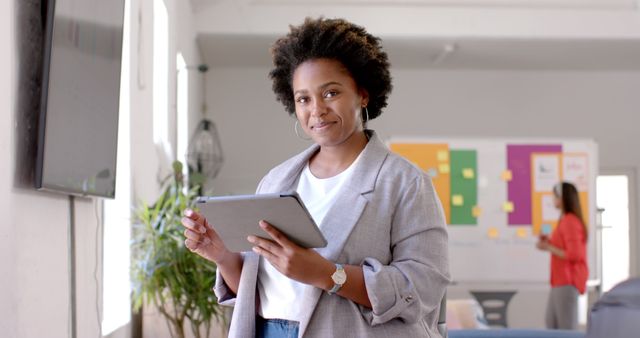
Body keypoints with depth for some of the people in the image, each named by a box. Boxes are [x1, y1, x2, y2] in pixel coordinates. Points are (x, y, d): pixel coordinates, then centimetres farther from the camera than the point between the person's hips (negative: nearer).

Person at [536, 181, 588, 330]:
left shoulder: (570, 221, -16)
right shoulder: (567, 220, 14)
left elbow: (573, 254, -21)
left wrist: (549, 248, -14)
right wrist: (549, 243, 11)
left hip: (567, 282, -10)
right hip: (561, 280, 10)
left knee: (567, 327, -10)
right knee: (551, 322, 12)